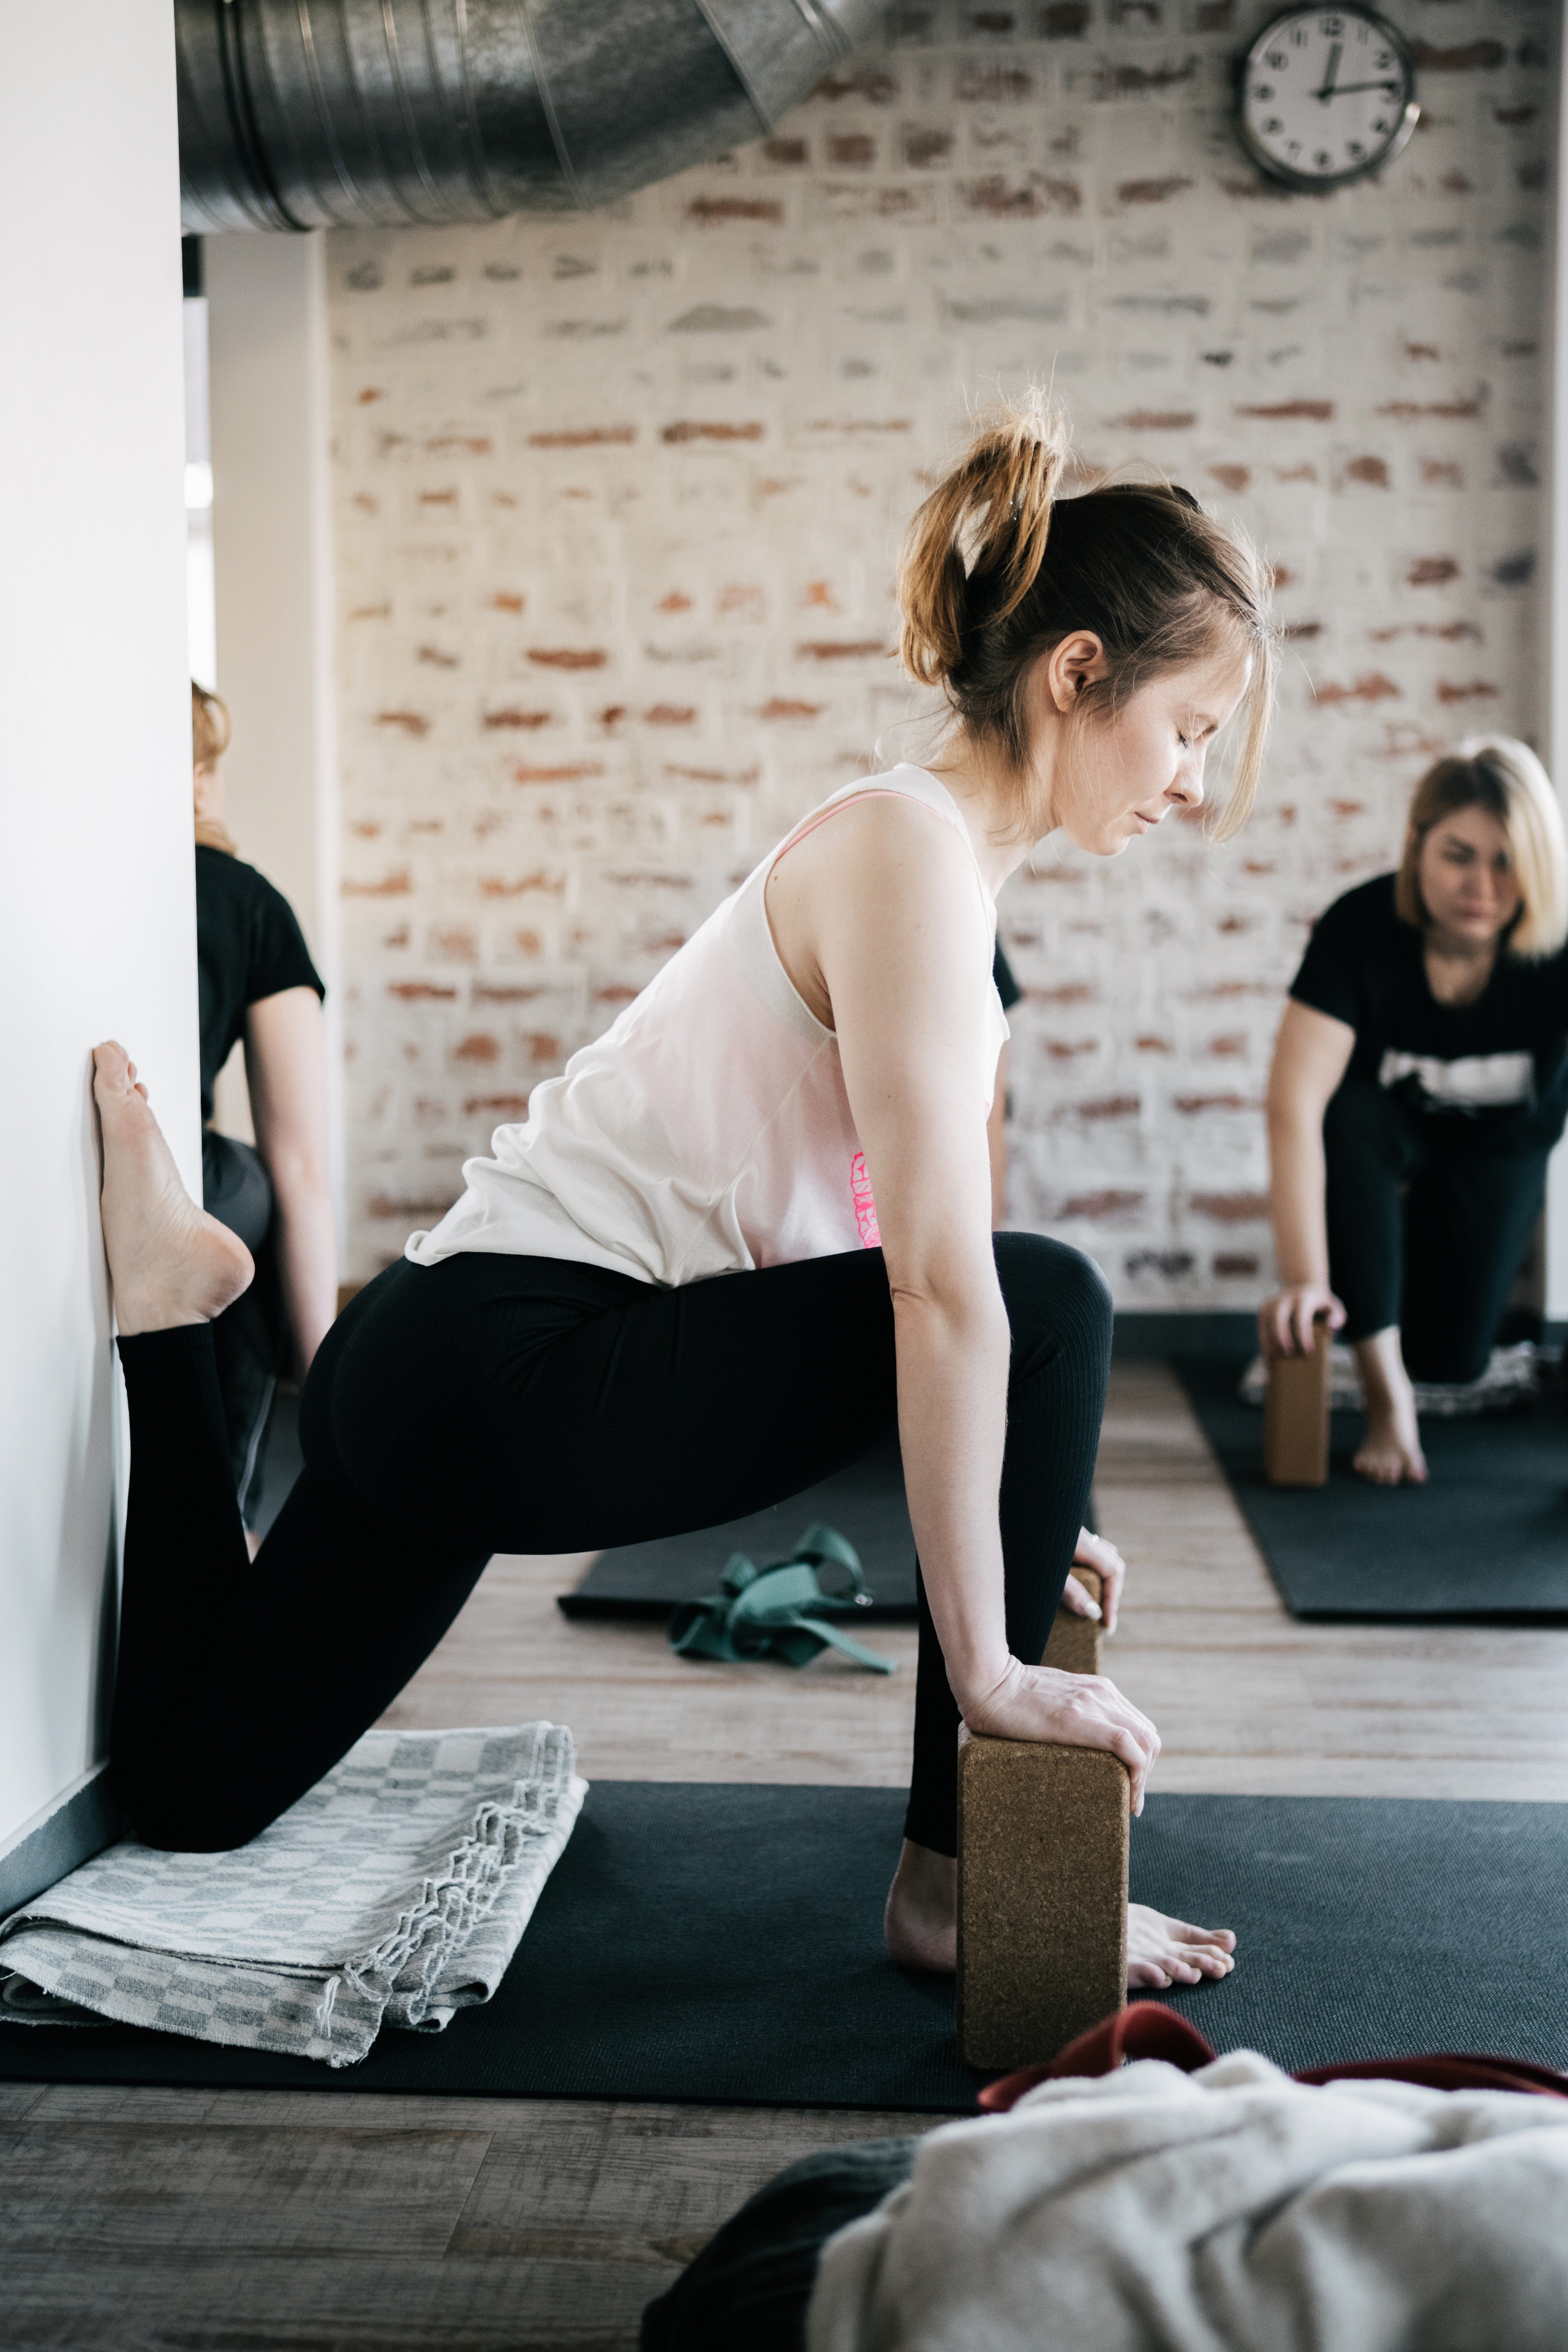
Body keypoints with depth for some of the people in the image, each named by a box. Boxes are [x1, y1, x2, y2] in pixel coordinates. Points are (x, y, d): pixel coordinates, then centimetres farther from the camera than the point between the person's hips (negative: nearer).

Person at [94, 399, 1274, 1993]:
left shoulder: (932, 850, 14)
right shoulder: (909, 844, -17)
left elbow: (912, 1245, 19)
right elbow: (941, 1283, -23)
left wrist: (1017, 1503, 17)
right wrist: (988, 1663, -21)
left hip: (445, 1368, 10)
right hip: (516, 1369, -10)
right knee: (1050, 1302, -18)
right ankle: (957, 1886, -7)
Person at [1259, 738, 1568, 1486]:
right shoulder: (1361, 929, -32)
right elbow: (1294, 1104, -38)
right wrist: (1304, 1279, -46)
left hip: (1501, 1144, 1)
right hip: (1389, 1125, -1)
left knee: (1452, 1355, -9)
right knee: (1348, 1119, -37)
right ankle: (1386, 1396, -26)